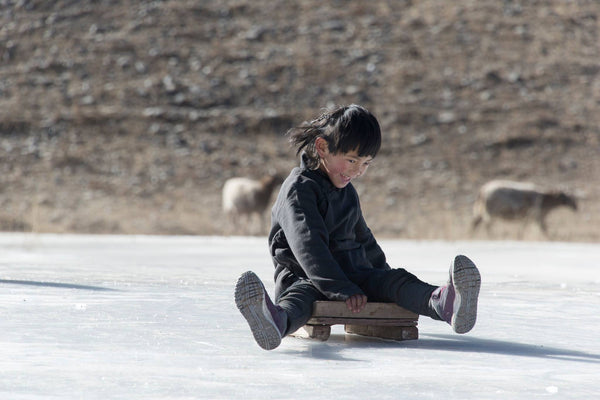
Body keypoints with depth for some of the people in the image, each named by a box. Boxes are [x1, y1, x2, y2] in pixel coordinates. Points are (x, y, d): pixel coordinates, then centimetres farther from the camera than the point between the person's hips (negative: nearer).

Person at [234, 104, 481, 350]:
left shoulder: (347, 192, 18)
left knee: (395, 279, -22)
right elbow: (309, 246, -23)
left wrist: (384, 273, 39)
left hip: (352, 272, 6)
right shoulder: (300, 188, -10)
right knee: (301, 293, -40)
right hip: (305, 276, -6)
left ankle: (444, 303, -55)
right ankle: (279, 321, -78)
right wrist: (343, 290, -32)